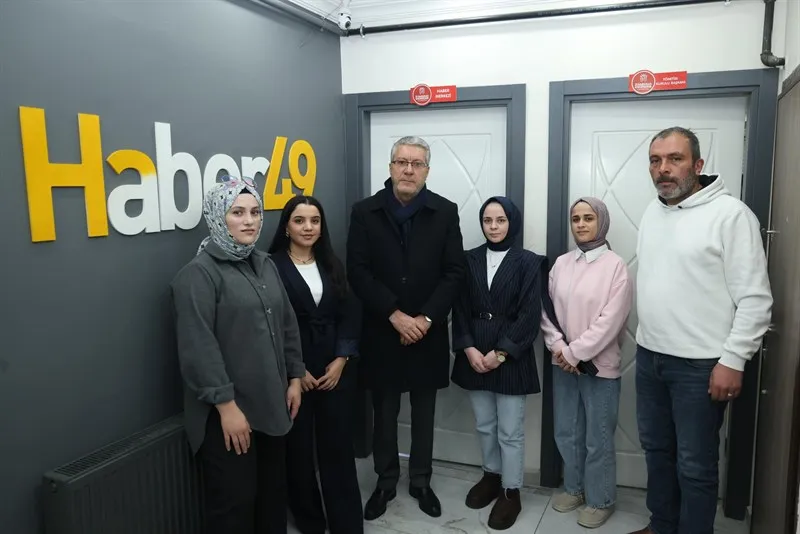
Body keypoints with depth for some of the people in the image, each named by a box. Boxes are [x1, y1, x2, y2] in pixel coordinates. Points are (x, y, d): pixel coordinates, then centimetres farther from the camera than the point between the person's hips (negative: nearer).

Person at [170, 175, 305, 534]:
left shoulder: (265, 265, 10)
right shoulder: (198, 274, -14)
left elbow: (288, 325, 15)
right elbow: (199, 348, -19)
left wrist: (295, 377, 11)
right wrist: (226, 404, -20)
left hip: (270, 404, 7)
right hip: (229, 412, -7)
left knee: (273, 494, 18)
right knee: (234, 503, 6)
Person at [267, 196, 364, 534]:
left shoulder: (332, 265, 10)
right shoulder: (273, 266, -5)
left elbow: (349, 315, 7)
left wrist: (342, 360, -5)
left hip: (335, 368, 3)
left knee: (338, 447, 4)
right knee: (299, 448, 7)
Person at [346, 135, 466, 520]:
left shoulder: (445, 212, 0)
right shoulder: (364, 212, -2)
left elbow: (454, 272, -4)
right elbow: (358, 272, -8)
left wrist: (425, 319, -14)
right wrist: (395, 315, -16)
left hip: (428, 332, 1)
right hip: (381, 332, 0)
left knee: (423, 413, 14)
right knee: (384, 413, 12)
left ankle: (421, 482, 32)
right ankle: (385, 481, 31)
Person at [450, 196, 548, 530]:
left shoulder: (529, 263, -4)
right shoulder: (469, 260, 6)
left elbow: (529, 316, -9)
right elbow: (460, 310, 3)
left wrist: (501, 353, -14)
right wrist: (469, 349, -10)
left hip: (511, 358, -3)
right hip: (474, 356, 4)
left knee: (510, 431, 5)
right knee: (484, 425, 16)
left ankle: (511, 492, 22)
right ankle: (491, 476, 37)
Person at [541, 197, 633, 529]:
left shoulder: (616, 266, -9)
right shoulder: (561, 263, 5)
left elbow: (610, 321, -15)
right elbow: (546, 309, 4)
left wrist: (575, 352, -15)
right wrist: (558, 346, -9)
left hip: (599, 365, -4)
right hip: (563, 363, 5)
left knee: (598, 439, 7)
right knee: (566, 433, 16)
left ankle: (600, 500, 26)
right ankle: (574, 488, 35)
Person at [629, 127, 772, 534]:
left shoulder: (731, 214, -13)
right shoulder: (652, 212, 8)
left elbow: (755, 299, -15)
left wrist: (733, 360, -17)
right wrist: (647, 341, 15)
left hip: (700, 365, -7)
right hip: (649, 356, 7)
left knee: (695, 465, 6)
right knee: (656, 449, 20)